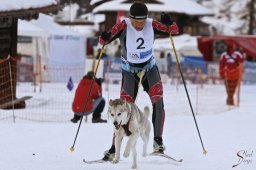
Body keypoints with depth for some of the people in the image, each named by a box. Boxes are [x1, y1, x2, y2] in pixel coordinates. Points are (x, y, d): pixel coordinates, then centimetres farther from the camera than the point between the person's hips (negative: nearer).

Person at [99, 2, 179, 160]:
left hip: (150, 68, 2)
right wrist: (104, 38, -49)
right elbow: (105, 39, -25)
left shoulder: (152, 24, -15)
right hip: (129, 70, -2)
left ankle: (158, 141, -4)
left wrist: (169, 23, -35)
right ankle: (114, 148, 0)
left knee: (158, 102, -16)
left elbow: (175, 31, -13)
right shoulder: (124, 26, -21)